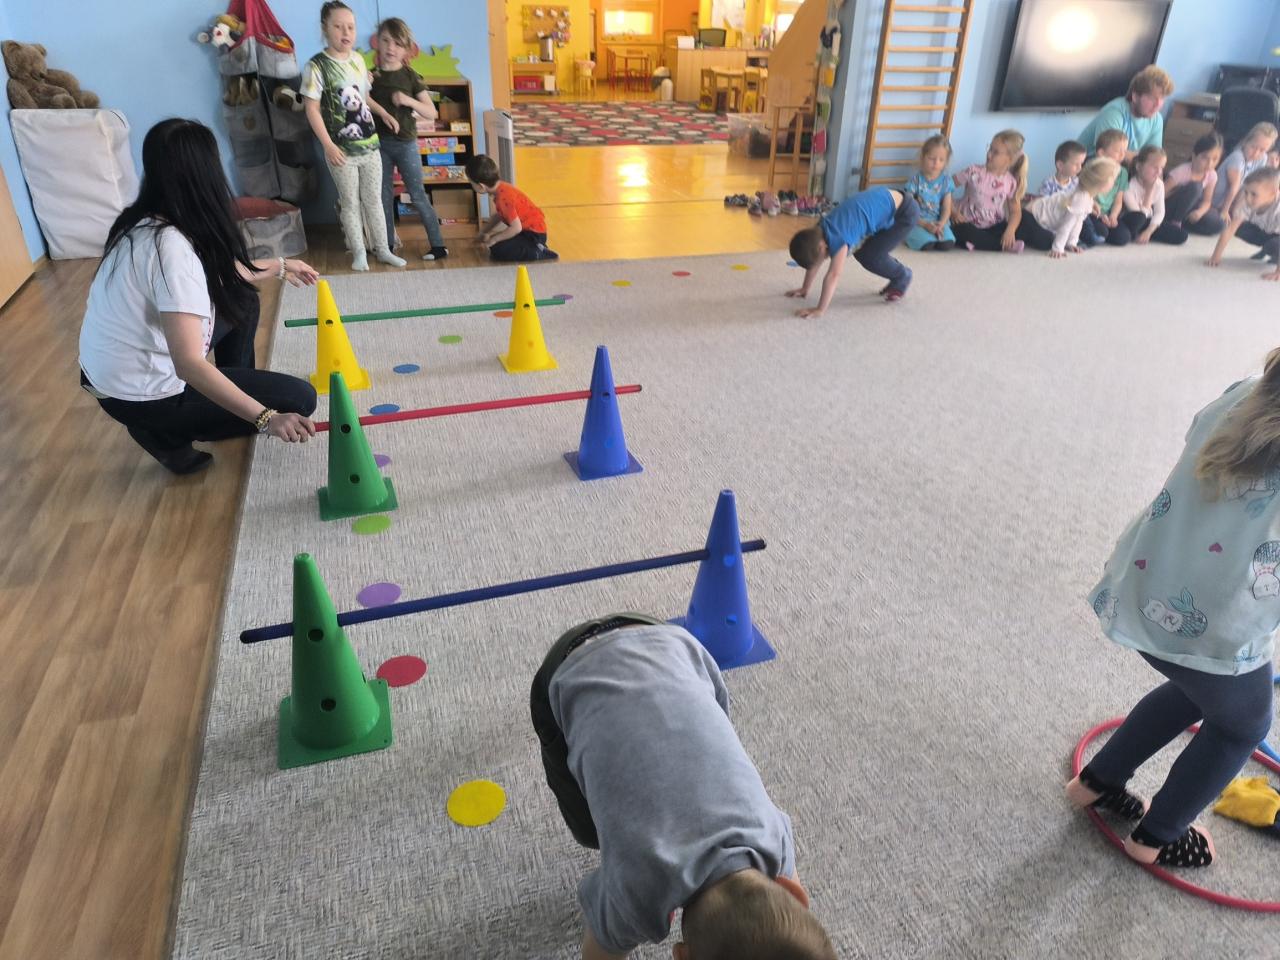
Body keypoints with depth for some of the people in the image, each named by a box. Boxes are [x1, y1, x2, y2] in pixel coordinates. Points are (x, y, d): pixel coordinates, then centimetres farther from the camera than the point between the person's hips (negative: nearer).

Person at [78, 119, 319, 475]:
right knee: (299, 399, -7)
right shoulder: (171, 246, -30)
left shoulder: (144, 222, -1)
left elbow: (220, 272, 17)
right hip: (140, 394, -9)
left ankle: (233, 389, 27)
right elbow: (189, 364, -35)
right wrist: (265, 418, -37)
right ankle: (166, 434, 0)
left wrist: (280, 266, 29)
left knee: (243, 300, 17)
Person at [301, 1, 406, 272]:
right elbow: (312, 109, -12)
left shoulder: (358, 59, 6)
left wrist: (385, 114, 11)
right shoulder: (316, 66, -13)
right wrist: (328, 145, -17)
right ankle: (359, 252, 18)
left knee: (373, 199, 13)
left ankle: (382, 250, 23)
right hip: (342, 149, -5)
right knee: (350, 203, 6)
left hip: (370, 144, 5)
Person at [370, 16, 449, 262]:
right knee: (384, 195, 9)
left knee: (417, 196, -2)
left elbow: (432, 113, -5)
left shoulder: (410, 77, -4)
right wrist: (363, 90, -11)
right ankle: (388, 245, 19)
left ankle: (438, 244, 4)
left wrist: (409, 100, -20)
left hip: (406, 144, -3)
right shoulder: (371, 76, 2)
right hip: (379, 143, 3)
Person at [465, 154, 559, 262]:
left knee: (497, 250, -17)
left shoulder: (503, 198, -27)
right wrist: (484, 232, 16)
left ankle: (537, 253, -11)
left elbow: (516, 228, -27)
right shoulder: (501, 187, 1)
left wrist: (494, 239, -17)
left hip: (534, 234, -10)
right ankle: (536, 248, 12)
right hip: (529, 228, 10)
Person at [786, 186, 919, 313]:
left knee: (869, 257, -10)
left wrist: (819, 310, -31)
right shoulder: (819, 231, -4)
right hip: (889, 203, 8)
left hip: (905, 211, -8)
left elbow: (833, 276, -32)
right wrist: (805, 289, 11)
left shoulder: (837, 238, -29)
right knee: (862, 253, 10)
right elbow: (814, 263, 8)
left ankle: (902, 277, 15)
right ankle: (897, 276, 30)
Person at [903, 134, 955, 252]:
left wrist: (941, 224, -19)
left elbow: (946, 209, 2)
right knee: (927, 245, -31)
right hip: (917, 221, -3)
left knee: (947, 244, -25)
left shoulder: (945, 181, 2)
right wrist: (924, 224, -21)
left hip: (937, 222, 3)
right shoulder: (915, 180, -7)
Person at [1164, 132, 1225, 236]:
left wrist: (1200, 211, -23)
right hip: (1168, 207, -5)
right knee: (1194, 187, -32)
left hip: (1188, 209, 6)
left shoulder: (1212, 175, -7)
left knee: (1216, 225, -18)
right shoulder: (1182, 171, -24)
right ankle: (1174, 222, -19)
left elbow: (1206, 201, -1)